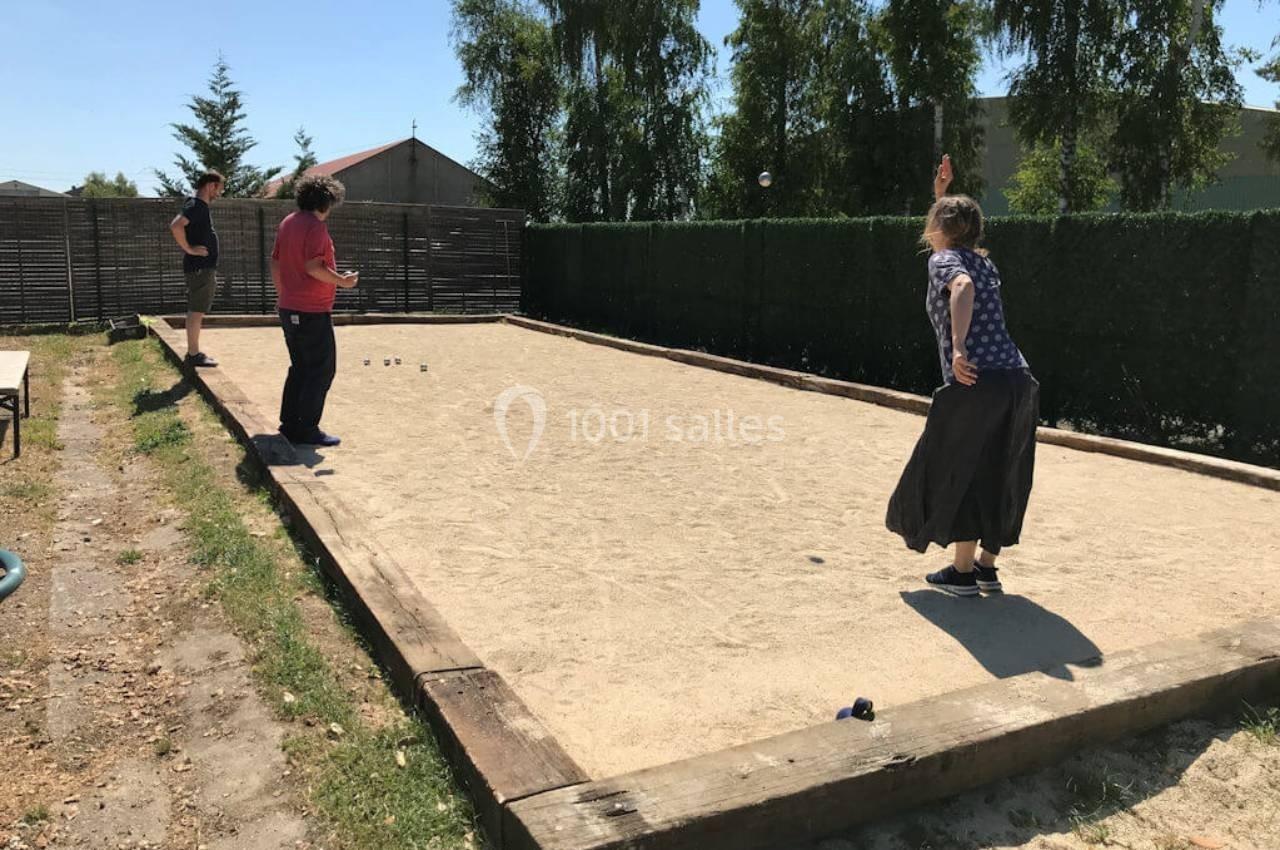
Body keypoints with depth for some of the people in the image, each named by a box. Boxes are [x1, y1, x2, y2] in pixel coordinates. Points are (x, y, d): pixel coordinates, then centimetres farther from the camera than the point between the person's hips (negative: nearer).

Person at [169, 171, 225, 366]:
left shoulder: (199, 205, 15)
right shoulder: (196, 206, -16)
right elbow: (175, 226, -31)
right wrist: (189, 249, -21)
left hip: (205, 268, 10)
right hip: (199, 268, -10)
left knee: (197, 312, 14)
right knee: (196, 312, -5)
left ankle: (194, 351, 22)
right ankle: (194, 354, 0)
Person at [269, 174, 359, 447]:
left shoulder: (287, 223, 13)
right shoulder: (316, 226, -15)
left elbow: (275, 264, 17)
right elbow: (313, 266, -24)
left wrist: (282, 295, 25)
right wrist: (342, 281, -12)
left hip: (288, 309, 9)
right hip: (312, 312, -9)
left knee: (300, 368, 18)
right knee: (322, 370, -2)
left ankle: (289, 424, 21)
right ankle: (307, 429, -1)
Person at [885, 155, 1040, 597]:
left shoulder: (943, 259, 0)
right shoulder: (982, 261, 23)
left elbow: (962, 286, -25)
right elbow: (956, 231, 46)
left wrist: (958, 346, -31)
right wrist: (942, 195, 44)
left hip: (976, 382, -8)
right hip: (1018, 378, 8)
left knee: (957, 472, 5)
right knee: (997, 476, 15)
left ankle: (963, 572, 12)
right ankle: (987, 566, 25)